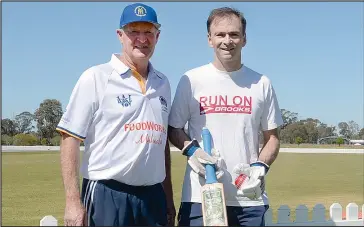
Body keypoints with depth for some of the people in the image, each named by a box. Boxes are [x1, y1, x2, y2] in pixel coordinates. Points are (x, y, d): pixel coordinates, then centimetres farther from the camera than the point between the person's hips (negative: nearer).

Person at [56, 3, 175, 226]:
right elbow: (70, 137, -7)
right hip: (106, 195, -5)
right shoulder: (96, 77, -4)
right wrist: (73, 202, -14)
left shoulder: (162, 83, 12)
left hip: (153, 196, 5)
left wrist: (168, 198, 16)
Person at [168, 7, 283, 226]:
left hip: (249, 199, 2)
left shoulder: (261, 83, 6)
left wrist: (259, 168, -6)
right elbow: (173, 129, 7)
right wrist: (191, 150, -12)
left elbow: (272, 138, 11)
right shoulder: (192, 80, 1)